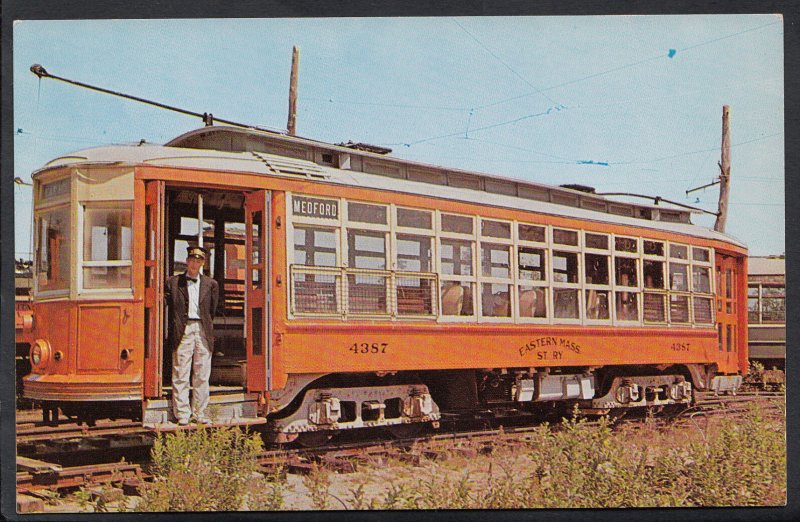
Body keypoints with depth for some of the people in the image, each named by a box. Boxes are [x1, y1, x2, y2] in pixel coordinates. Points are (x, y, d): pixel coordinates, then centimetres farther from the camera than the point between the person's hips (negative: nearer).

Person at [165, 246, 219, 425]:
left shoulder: (211, 284, 12)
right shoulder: (173, 282, 7)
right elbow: (170, 308, 7)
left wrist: (207, 328, 11)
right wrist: (175, 329, 3)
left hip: (203, 331, 2)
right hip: (182, 330, -2)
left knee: (202, 376, 4)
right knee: (180, 374, -3)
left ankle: (199, 413, 10)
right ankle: (182, 414, 1)